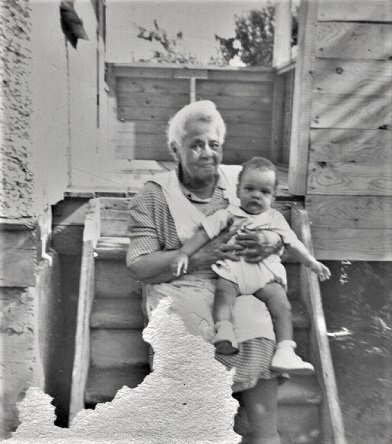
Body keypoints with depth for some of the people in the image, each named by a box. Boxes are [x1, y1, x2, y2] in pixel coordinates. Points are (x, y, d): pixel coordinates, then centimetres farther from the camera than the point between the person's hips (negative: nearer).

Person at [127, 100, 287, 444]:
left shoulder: (241, 179, 9)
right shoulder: (154, 195, 0)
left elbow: (280, 234, 14)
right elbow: (139, 266, -7)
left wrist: (269, 244, -13)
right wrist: (203, 255, -19)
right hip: (179, 285, -2)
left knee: (259, 338, -24)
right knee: (192, 336, -29)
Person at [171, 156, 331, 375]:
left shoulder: (275, 218, 23)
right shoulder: (229, 214, 16)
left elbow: (293, 243, 24)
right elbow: (204, 233, 9)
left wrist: (312, 262, 13)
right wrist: (183, 253, -2)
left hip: (266, 272, 2)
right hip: (233, 266, -1)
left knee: (282, 304, -21)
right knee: (224, 292, -33)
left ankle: (285, 352, -23)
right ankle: (224, 333, -41)